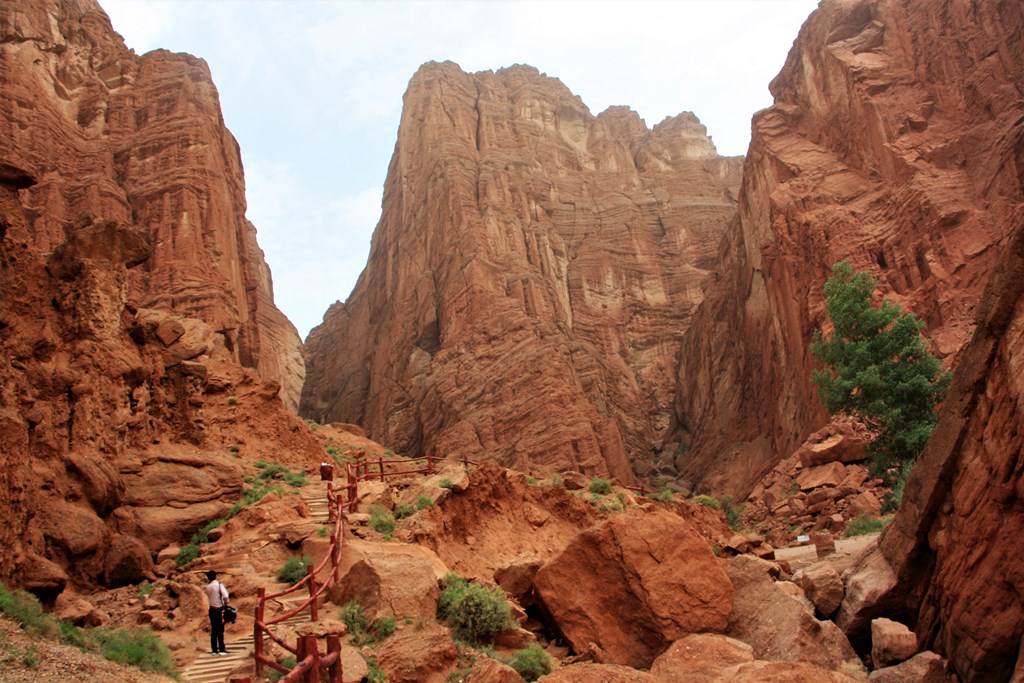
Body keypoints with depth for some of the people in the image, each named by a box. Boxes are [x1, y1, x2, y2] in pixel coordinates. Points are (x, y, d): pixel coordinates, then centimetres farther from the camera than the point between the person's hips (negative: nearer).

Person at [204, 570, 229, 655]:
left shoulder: (208, 587, 4)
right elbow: (225, 596, -21)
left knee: (213, 630, 9)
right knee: (220, 630, 0)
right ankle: (221, 649, 1)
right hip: (220, 610, -4)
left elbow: (209, 597, 5)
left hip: (212, 609, 4)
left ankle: (214, 650, 12)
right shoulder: (219, 585, -11)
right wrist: (226, 605, -6)